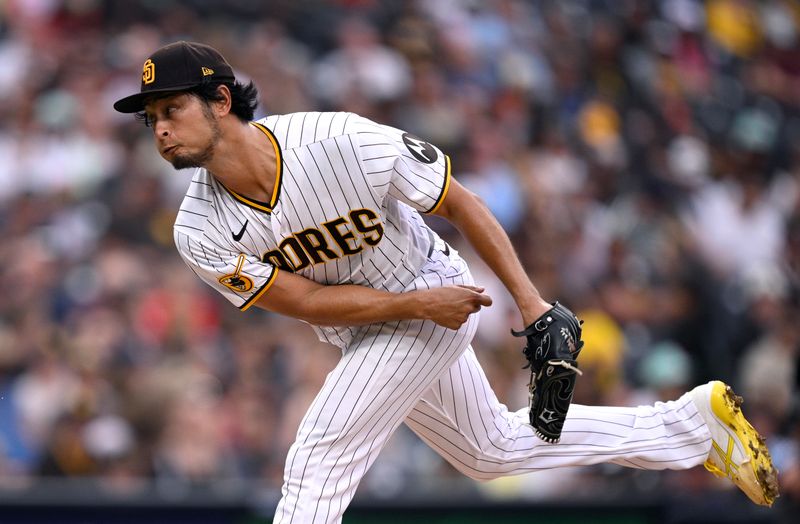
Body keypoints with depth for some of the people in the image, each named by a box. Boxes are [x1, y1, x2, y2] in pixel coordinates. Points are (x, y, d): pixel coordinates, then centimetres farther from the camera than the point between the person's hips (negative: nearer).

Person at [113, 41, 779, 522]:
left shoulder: (347, 143, -32)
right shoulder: (201, 234, -20)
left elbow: (457, 201, -18)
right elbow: (305, 301, -16)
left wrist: (532, 302, -17)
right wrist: (419, 304, -23)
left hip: (437, 297, -6)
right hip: (362, 332, 6)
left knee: (317, 461, -17)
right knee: (496, 449, 22)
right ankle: (693, 419, 36)